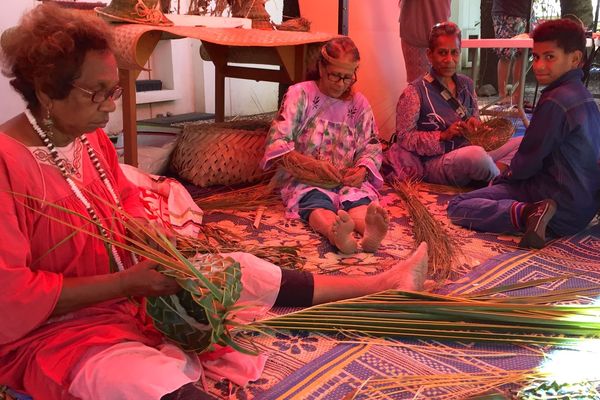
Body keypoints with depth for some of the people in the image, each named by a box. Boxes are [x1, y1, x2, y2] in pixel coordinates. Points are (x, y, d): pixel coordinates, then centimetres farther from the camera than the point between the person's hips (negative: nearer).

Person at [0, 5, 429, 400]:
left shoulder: (91, 138, 1)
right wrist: (127, 282, -23)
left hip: (131, 289, 8)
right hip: (54, 332, -8)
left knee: (238, 267, 6)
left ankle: (382, 285, 18)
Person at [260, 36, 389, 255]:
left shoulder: (359, 103, 14)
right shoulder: (300, 94, 3)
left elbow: (371, 147, 14)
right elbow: (276, 142, -6)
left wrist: (363, 169, -11)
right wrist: (312, 164, -20)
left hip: (348, 181, 3)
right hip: (305, 179, -3)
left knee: (359, 202, -32)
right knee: (318, 204, -37)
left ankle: (370, 231, -66)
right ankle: (336, 234, -70)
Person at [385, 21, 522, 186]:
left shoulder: (466, 84, 14)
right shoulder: (414, 92, -5)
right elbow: (404, 137, -9)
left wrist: (474, 124, 1)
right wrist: (443, 135, -18)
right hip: (435, 163, -7)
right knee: (476, 155, -36)